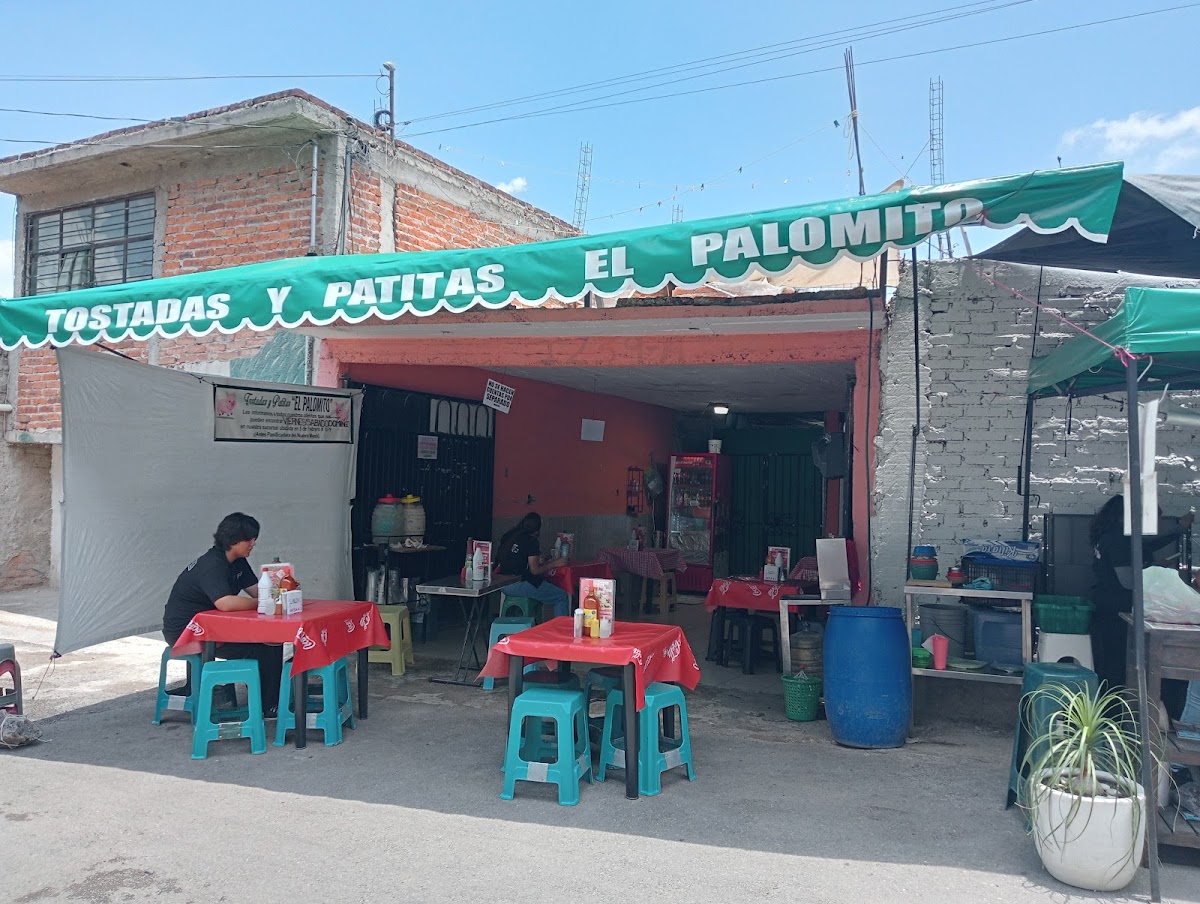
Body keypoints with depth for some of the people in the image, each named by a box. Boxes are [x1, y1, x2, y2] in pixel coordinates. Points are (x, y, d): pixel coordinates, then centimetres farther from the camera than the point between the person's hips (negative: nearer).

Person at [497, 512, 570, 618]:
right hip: (520, 585, -8)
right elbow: (534, 570, -9)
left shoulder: (507, 537, 13)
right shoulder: (531, 541, -8)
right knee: (562, 597, -1)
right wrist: (554, 564, 4)